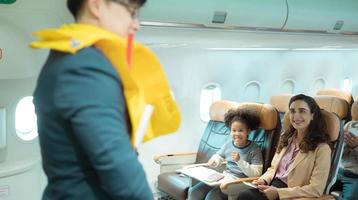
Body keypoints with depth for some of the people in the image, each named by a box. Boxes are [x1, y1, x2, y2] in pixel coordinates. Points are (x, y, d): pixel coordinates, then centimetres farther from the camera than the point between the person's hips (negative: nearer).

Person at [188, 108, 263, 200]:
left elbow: (256, 173, -15)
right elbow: (218, 156, 25)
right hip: (224, 177, 6)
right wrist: (214, 161, 0)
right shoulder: (228, 144, 9)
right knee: (194, 191, -10)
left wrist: (239, 161, -24)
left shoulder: (254, 149, -7)